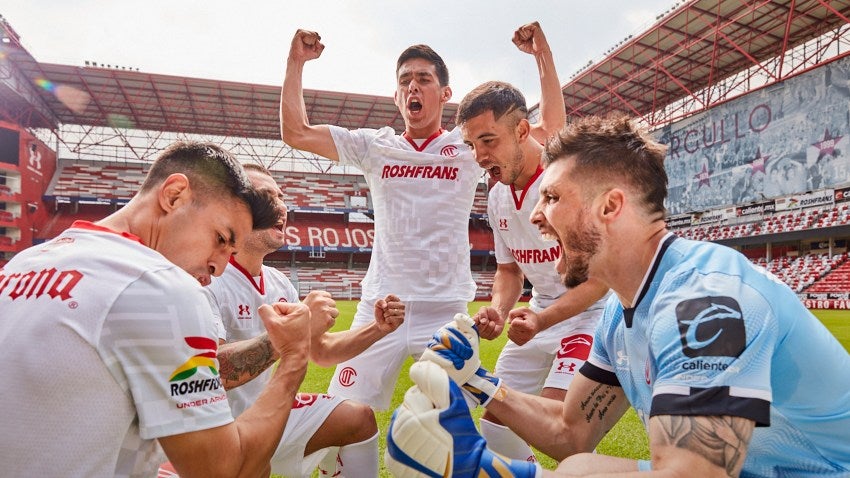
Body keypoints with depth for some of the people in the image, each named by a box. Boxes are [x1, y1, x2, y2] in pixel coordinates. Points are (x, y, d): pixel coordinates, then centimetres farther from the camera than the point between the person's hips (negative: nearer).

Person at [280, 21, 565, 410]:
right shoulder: (374, 146, 7)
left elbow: (550, 126, 0)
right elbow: (295, 132, 7)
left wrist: (541, 53, -6)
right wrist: (296, 62, 4)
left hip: (446, 311, -1)